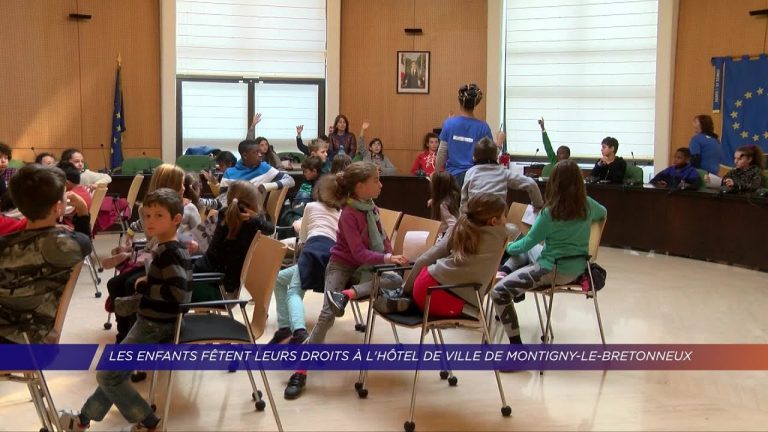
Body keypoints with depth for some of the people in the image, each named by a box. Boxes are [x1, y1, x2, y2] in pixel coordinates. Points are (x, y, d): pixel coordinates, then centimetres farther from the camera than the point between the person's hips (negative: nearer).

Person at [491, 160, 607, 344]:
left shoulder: (550, 212, -18)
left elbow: (528, 242, -8)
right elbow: (603, 213, 24)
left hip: (555, 270, -8)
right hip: (577, 267, 8)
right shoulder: (587, 204, -1)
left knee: (498, 292, -15)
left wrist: (509, 247, 12)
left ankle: (516, 343, -18)